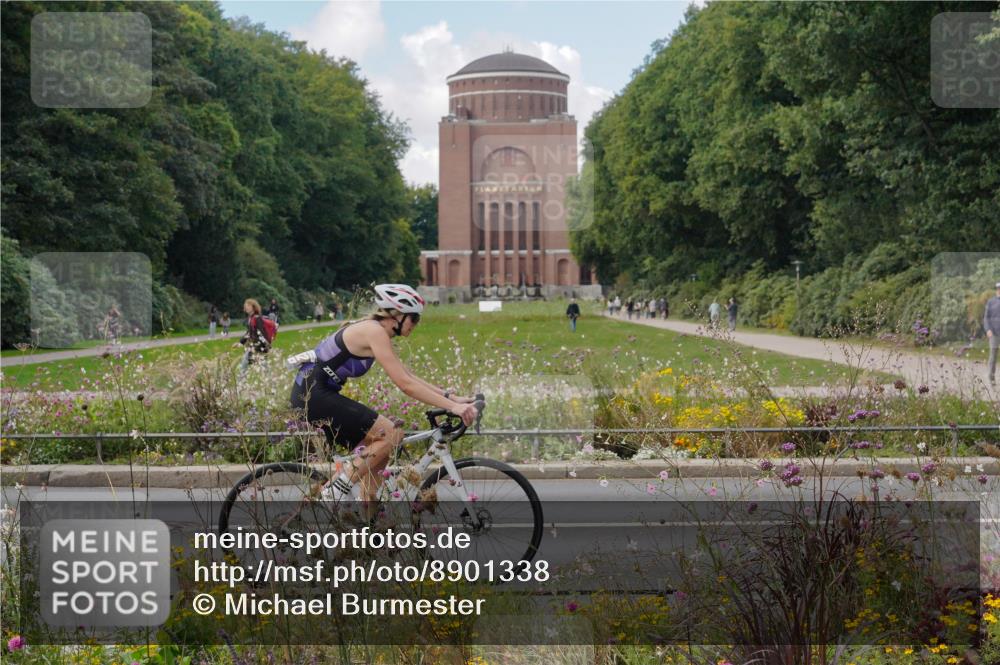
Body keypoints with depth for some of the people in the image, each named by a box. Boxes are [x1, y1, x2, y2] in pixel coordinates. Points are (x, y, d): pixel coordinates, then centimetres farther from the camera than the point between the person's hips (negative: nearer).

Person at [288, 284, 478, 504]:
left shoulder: (374, 330, 15)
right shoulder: (375, 332, -16)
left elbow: (409, 376, 17)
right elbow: (406, 385, -21)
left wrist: (450, 396, 10)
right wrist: (452, 407, -21)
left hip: (312, 393, 10)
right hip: (313, 393, -10)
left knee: (379, 454, 10)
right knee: (392, 433, -13)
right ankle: (336, 491, -10)